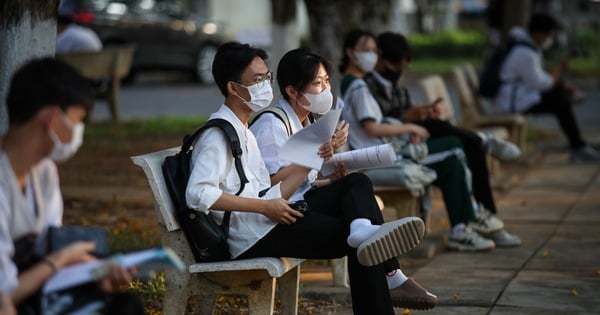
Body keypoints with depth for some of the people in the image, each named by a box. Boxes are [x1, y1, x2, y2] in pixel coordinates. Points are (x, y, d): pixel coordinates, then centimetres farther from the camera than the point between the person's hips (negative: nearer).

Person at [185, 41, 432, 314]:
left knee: (355, 185, -10)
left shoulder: (242, 132, 22)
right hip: (252, 238, -9)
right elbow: (197, 194, -23)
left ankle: (362, 231, -32)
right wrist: (264, 206, -22)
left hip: (265, 223, 9)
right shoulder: (219, 134, -8)